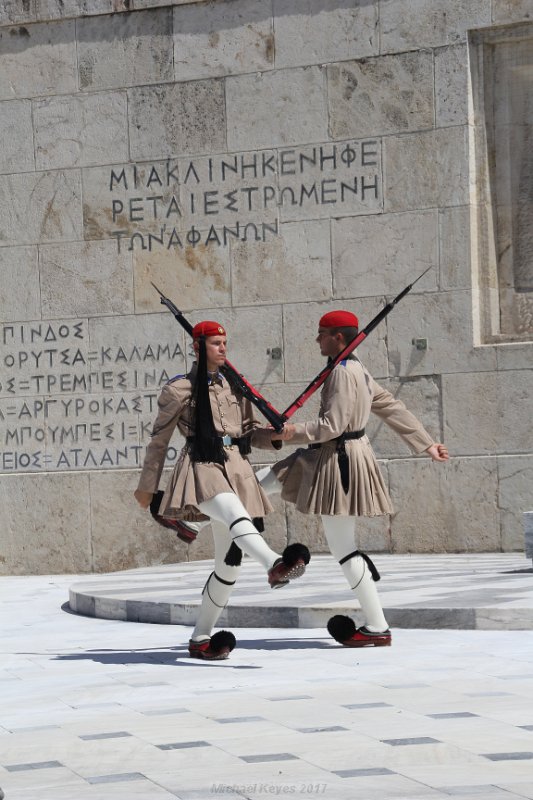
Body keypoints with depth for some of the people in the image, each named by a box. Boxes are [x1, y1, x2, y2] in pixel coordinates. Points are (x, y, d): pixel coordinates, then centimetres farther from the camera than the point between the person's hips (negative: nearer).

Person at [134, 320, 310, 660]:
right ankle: (275, 565, -65)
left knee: (230, 562, 3)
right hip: (202, 467, -6)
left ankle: (201, 638, 13)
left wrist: (275, 435, 0)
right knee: (236, 515, -38)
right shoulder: (180, 389, 2)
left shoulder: (235, 386, 18)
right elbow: (159, 440, 8)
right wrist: (147, 486, 12)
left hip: (237, 469, 6)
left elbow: (250, 431, 22)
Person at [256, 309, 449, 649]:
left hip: (339, 460, -10)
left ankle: (377, 628, -1)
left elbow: (333, 425, -23)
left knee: (344, 548, -4)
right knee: (273, 477, 22)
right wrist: (426, 443, 20)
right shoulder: (359, 370, 11)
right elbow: (393, 408, 15)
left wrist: (295, 431, -11)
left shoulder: (342, 372, -19)